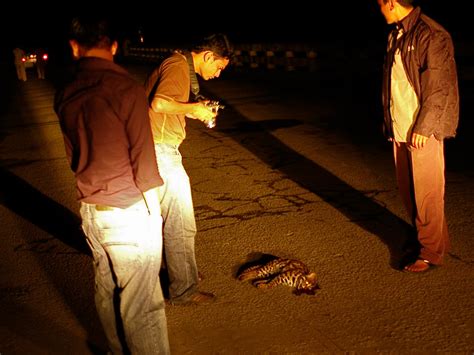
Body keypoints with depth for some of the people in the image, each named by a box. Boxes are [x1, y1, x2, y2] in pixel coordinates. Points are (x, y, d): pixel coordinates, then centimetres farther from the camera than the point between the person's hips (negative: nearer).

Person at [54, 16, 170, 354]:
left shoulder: (64, 95, 3)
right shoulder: (125, 87, -16)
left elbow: (76, 156, 11)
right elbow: (143, 160, -14)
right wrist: (153, 212, -3)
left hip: (90, 210, 7)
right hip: (128, 212, -7)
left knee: (107, 291, 21)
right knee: (140, 303, 4)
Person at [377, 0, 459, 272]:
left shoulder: (431, 35, -14)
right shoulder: (396, 35, 13)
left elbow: (439, 87, -16)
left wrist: (423, 128, -17)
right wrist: (389, 121, 14)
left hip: (422, 131, -8)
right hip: (399, 128, 8)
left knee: (427, 193, 2)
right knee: (408, 189, 15)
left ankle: (431, 252, 15)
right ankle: (421, 237, 32)